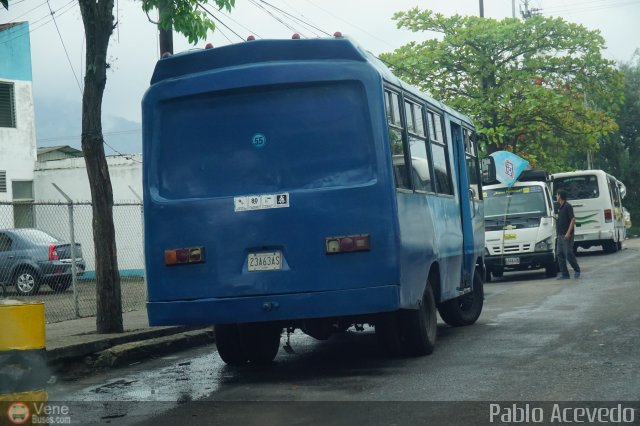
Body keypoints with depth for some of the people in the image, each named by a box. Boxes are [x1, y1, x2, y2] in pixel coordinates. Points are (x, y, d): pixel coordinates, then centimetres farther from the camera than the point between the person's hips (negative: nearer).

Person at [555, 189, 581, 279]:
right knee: (560, 254, 5)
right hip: (560, 235, 9)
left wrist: (568, 233, -21)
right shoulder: (560, 207, 15)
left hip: (567, 235, -9)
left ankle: (577, 270, 12)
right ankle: (564, 274, 6)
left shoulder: (568, 206, -11)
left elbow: (573, 219, -16)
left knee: (569, 254, -6)